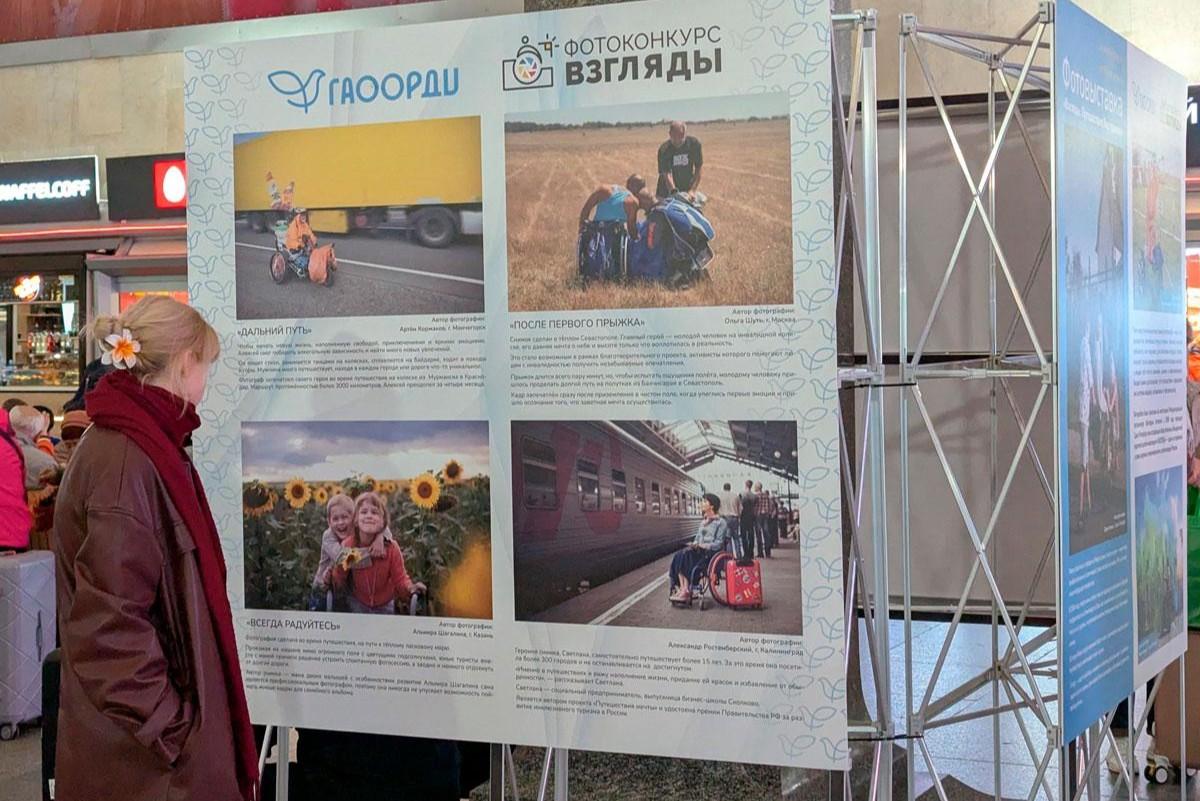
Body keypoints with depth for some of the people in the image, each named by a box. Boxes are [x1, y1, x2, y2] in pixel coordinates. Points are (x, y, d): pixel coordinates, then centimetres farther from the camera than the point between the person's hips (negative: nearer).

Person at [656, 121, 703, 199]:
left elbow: (699, 169, -11)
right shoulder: (664, 149, -20)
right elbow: (667, 174, -28)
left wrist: (692, 190, -21)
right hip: (668, 189, -1)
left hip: (687, 187, 1)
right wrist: (673, 192, -44)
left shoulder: (694, 143, -13)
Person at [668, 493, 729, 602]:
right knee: (679, 556, -23)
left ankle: (685, 590, -31)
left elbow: (719, 544, -9)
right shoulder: (704, 522, 24)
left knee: (686, 556, -31)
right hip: (699, 551, 7)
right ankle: (681, 588, -34)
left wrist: (702, 545, -19)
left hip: (712, 553, -7)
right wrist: (694, 544, -3)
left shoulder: (720, 522, -1)